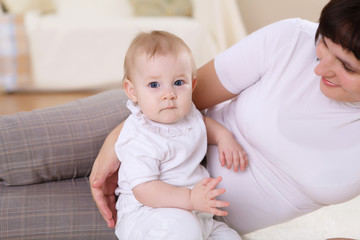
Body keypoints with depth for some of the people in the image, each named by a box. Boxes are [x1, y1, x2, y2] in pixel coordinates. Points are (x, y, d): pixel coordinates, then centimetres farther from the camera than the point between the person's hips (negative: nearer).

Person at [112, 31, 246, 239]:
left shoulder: (186, 112, 3)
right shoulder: (139, 139, -22)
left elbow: (203, 121, 29)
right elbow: (143, 189, -27)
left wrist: (224, 137, 8)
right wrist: (190, 198, -37)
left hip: (195, 215, 8)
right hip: (145, 213, -8)